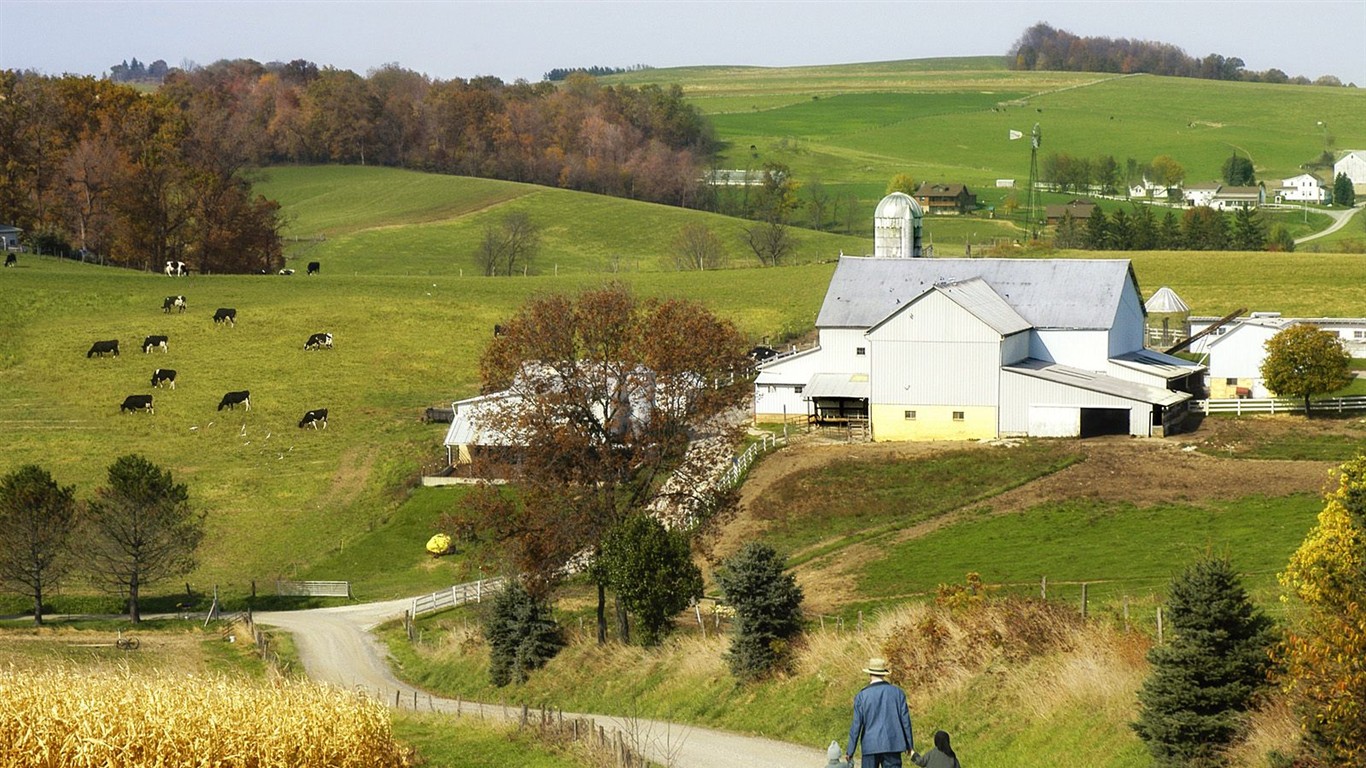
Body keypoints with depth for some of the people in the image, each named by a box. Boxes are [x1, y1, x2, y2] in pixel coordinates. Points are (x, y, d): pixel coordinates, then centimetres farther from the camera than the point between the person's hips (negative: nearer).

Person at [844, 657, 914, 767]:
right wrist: (909, 745, 14)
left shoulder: (862, 696, -3)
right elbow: (905, 720, 4)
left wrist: (850, 751, 4)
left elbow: (856, 725, -3)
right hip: (893, 745, 1)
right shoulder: (898, 693, 1)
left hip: (871, 746, -1)